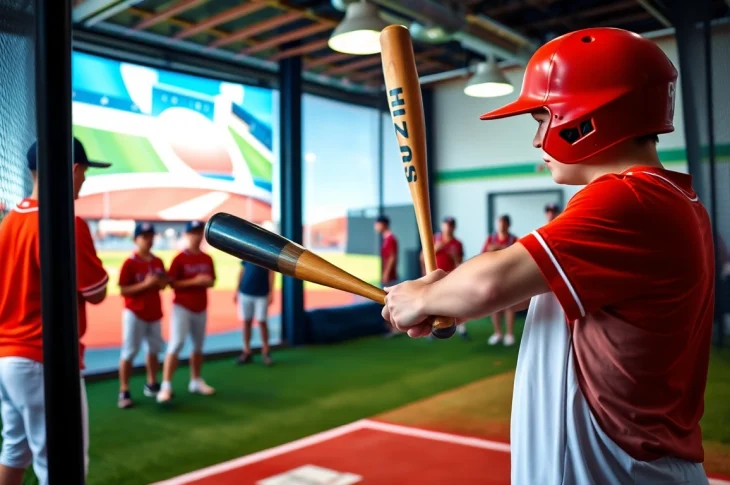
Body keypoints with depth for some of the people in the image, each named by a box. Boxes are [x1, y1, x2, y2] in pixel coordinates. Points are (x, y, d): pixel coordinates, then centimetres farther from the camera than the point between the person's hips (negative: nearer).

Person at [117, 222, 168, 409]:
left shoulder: (158, 262, 5)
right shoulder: (129, 263, -12)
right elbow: (123, 290, -15)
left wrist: (161, 282, -10)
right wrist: (145, 284, -25)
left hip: (154, 313, 6)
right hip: (134, 313, -6)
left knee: (154, 349, 15)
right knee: (129, 352, -3)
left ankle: (151, 385, 30)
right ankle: (124, 392, 4)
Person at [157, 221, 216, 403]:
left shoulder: (207, 259, 7)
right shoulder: (180, 258, -8)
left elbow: (212, 281, 14)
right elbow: (172, 283, -12)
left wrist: (207, 281, -9)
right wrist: (194, 281, -21)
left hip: (201, 309, 6)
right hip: (182, 307, -6)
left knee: (198, 346, 12)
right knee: (176, 344, -12)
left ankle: (196, 382, 25)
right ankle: (166, 386, -10)